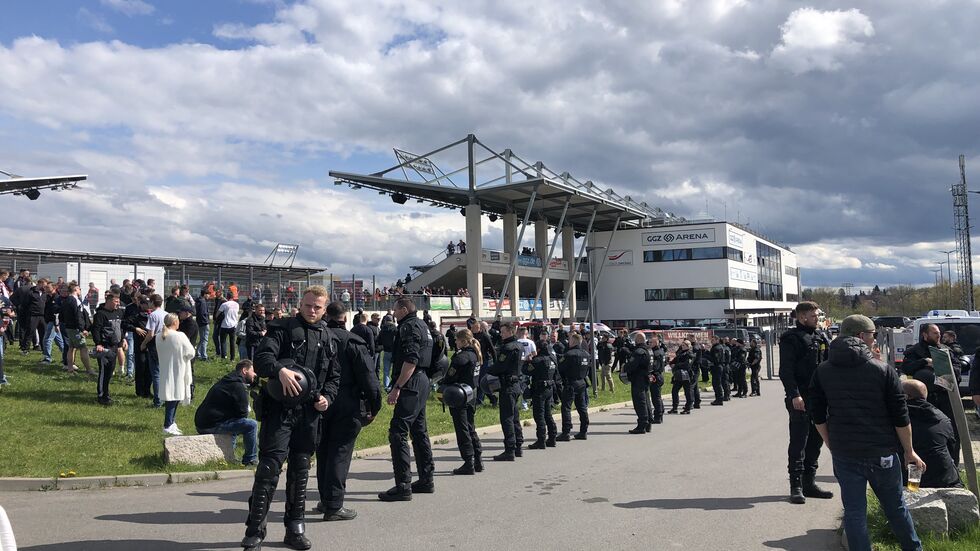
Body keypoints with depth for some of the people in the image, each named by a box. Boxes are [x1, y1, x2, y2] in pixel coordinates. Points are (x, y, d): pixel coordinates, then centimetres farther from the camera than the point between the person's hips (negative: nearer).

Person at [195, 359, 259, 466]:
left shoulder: (226, 380, 19)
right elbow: (243, 413, -14)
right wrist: (247, 410, 8)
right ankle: (251, 459, -4)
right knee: (251, 425, -15)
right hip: (212, 425, -11)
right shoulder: (238, 386, -13)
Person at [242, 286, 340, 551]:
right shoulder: (283, 328, -2)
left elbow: (334, 375, 20)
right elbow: (261, 357, -16)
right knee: (269, 468, -9)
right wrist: (280, 369, -35)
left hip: (309, 413, 5)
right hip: (279, 409, -5)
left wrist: (327, 397, 2)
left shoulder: (328, 338, 14)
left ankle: (295, 529, 21)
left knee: (300, 471, 11)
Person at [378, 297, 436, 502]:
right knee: (419, 431, 16)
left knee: (398, 433, -10)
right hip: (422, 382, 11)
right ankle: (426, 480, 23)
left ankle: (403, 486, -12)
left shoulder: (409, 326, -11)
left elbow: (411, 360, -22)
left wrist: (397, 387, -23)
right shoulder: (421, 325, 19)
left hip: (411, 385, -11)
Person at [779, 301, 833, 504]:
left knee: (815, 441, 12)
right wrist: (794, 395, -22)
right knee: (798, 443, -4)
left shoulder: (819, 338, 16)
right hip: (800, 399, -8)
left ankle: (809, 483, 21)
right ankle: (796, 486, 1)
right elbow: (785, 370, -15)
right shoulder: (790, 338, -8)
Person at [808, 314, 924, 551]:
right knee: (895, 506, 18)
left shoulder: (822, 371, 1)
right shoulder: (883, 370, -7)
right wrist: (909, 451, 5)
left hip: (844, 454, 1)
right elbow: (900, 418, -5)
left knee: (854, 511, 6)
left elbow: (818, 416, 3)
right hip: (882, 452, -1)